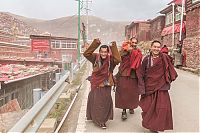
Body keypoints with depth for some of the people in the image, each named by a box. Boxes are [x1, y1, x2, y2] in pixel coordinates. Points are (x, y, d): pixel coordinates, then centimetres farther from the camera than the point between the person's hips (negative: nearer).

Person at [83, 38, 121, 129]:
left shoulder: (110, 59, -11)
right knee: (94, 102, 17)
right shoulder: (95, 58, -8)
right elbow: (86, 54, -20)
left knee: (105, 102, 12)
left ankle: (102, 120, 30)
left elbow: (118, 60, -29)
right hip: (95, 84, 1)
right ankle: (94, 117, 40)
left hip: (106, 85, -1)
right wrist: (95, 44, -29)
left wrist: (114, 48, -32)